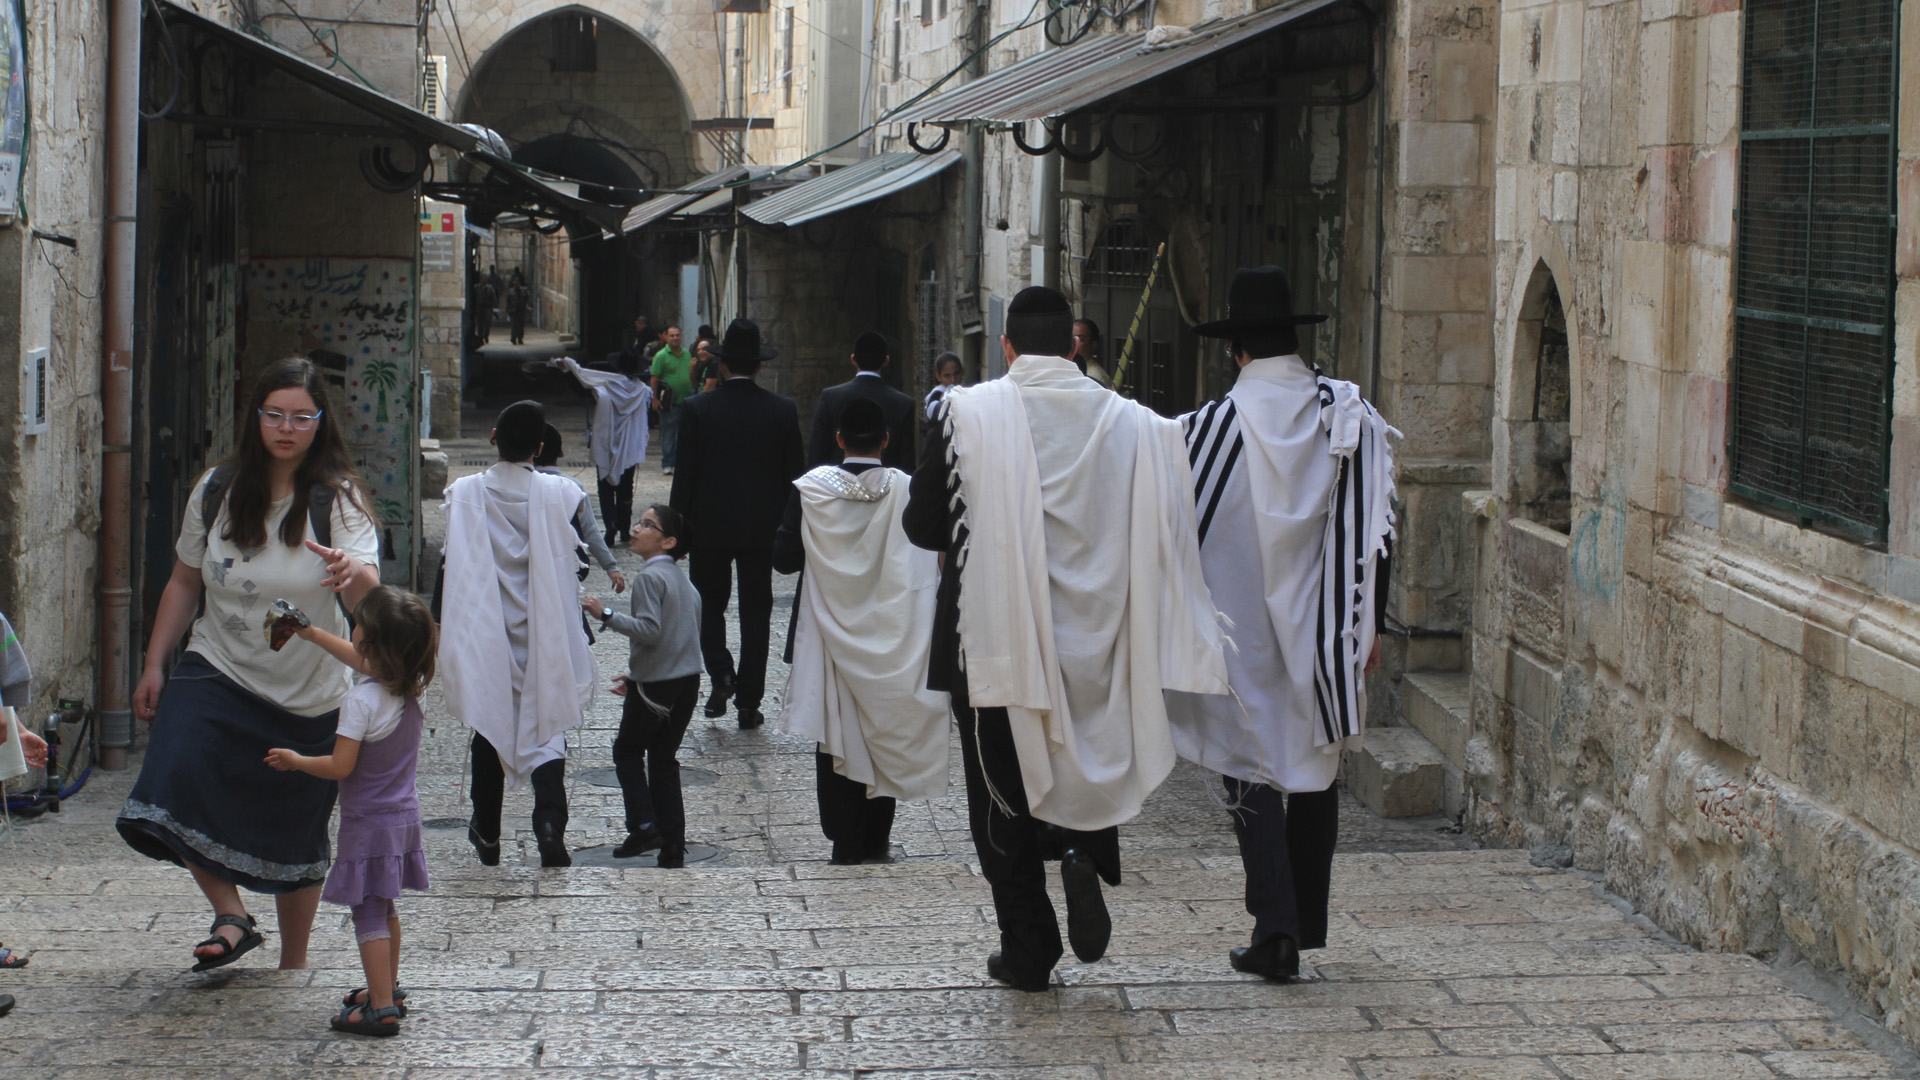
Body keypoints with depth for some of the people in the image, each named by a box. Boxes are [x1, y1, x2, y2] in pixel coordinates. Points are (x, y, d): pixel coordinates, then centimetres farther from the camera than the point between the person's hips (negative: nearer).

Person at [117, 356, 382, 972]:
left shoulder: (338, 499, -9)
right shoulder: (217, 491, 0)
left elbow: (368, 595, -24)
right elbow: (184, 582, 12)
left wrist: (353, 573, -48)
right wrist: (154, 666, 9)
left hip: (309, 696, -2)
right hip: (217, 671, 2)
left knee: (295, 835, 7)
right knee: (173, 781, -25)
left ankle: (293, 963, 27)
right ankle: (232, 917, -11)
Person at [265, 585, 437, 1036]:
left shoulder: (362, 700, -24)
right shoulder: (410, 686, 1)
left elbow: (341, 766, -23)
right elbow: (361, 661, 19)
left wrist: (296, 761, -7)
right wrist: (313, 635, 27)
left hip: (370, 822, -8)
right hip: (403, 813, 9)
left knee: (369, 914, -5)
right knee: (385, 909, 22)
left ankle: (381, 1008, -7)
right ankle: (387, 989, 34)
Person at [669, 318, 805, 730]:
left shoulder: (698, 409, -9)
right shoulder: (783, 410, -3)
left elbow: (685, 474, -7)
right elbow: (793, 474, 2)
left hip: (710, 526, -1)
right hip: (762, 527, 1)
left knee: (709, 603, 15)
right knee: (756, 612, 8)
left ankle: (721, 675, -6)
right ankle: (748, 701, 8)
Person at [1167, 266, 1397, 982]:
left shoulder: (1214, 426, -10)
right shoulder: (1351, 417, -2)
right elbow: (1377, 531, 0)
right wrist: (1369, 623, 7)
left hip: (1242, 629, -3)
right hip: (1325, 629, 3)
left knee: (1254, 767, 3)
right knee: (1316, 767, 16)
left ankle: (1275, 927, -9)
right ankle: (1305, 922, 25)